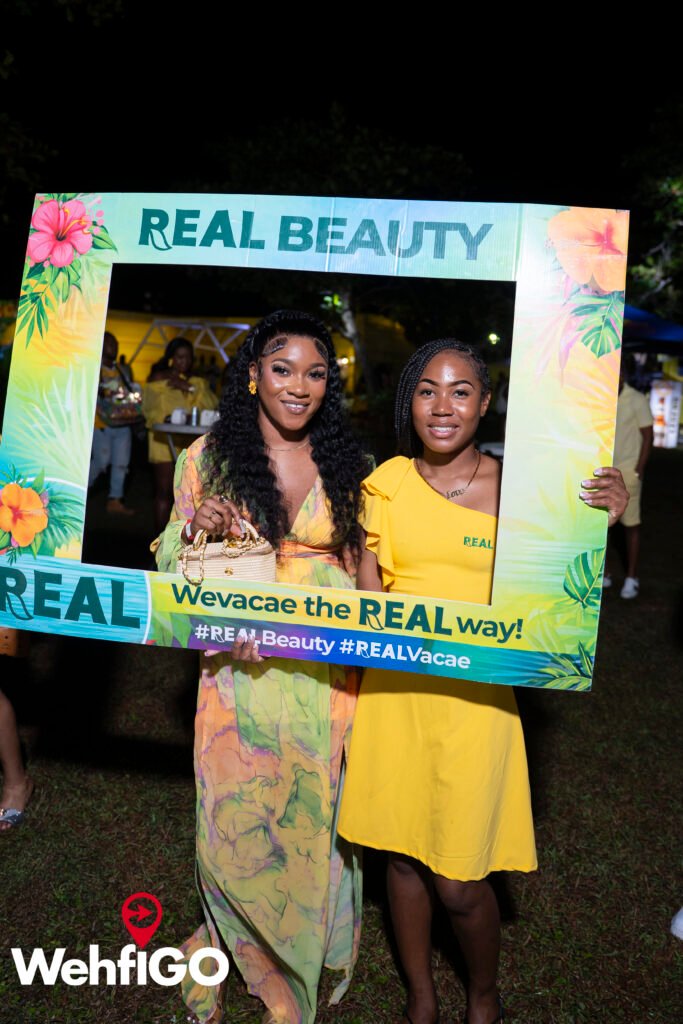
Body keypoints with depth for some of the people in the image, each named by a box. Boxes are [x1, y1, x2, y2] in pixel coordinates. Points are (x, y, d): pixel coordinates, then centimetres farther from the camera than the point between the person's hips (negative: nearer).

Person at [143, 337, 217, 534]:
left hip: (191, 443, 3)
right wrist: (166, 418, -23)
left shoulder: (197, 381, 15)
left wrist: (190, 388, -11)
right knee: (164, 490, -4)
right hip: (165, 441, -3)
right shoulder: (158, 378, 5)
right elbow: (150, 409, -4)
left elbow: (212, 405, -1)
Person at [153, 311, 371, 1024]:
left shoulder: (345, 465, 2)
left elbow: (363, 570, 9)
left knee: (311, 822, 13)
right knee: (234, 825, 8)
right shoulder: (207, 457, -1)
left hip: (325, 676, 1)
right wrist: (196, 529, -15)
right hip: (237, 673, -1)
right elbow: (172, 565, 5)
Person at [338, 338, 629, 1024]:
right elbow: (363, 599, 4)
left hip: (475, 697, -2)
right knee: (403, 857, 16)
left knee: (459, 883, 4)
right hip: (392, 690, 2)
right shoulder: (386, 484, -1)